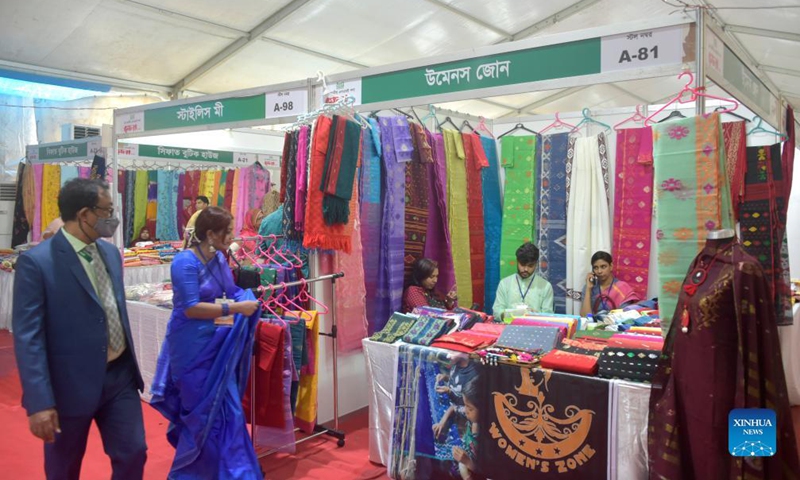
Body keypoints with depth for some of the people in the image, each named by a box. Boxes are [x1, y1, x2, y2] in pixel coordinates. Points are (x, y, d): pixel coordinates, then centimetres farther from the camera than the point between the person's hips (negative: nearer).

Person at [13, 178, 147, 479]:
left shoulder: (111, 253, 6)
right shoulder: (36, 262, -16)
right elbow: (27, 337, -18)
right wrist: (39, 402, -22)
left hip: (120, 376, 5)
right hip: (71, 383, -5)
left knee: (133, 455, 9)